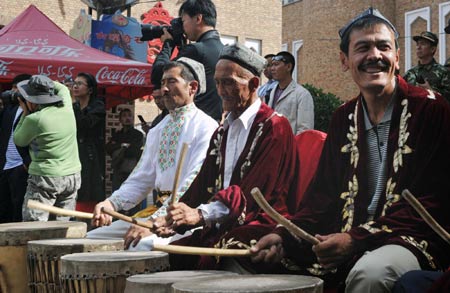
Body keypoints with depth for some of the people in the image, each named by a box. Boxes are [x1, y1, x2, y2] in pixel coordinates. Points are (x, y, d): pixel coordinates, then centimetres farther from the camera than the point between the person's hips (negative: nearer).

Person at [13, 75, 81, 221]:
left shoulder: (34, 119, -15)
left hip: (45, 177, -6)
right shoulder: (66, 108, 1)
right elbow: (63, 88, 25)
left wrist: (25, 113, 10)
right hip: (73, 175, 6)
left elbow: (18, 140, 5)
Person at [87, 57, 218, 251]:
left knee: (142, 244, -33)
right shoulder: (157, 131, 19)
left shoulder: (205, 127, -7)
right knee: (94, 238, 0)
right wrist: (111, 203, -3)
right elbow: (140, 180, 17)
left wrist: (154, 221, -24)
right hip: (157, 211, 8)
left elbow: (194, 184, -18)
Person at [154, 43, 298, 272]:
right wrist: (176, 219, 0)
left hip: (257, 225, -7)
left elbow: (253, 191, -17)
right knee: (171, 253, -13)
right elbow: (203, 185, 18)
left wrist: (201, 214, -28)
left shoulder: (274, 127, -5)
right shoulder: (222, 132, 23)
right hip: (220, 227, 8)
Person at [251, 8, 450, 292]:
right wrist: (285, 236, -8)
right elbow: (324, 192, 12)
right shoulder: (344, 118, 14)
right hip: (345, 239, 6)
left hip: (408, 240, -5)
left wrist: (357, 239, -20)